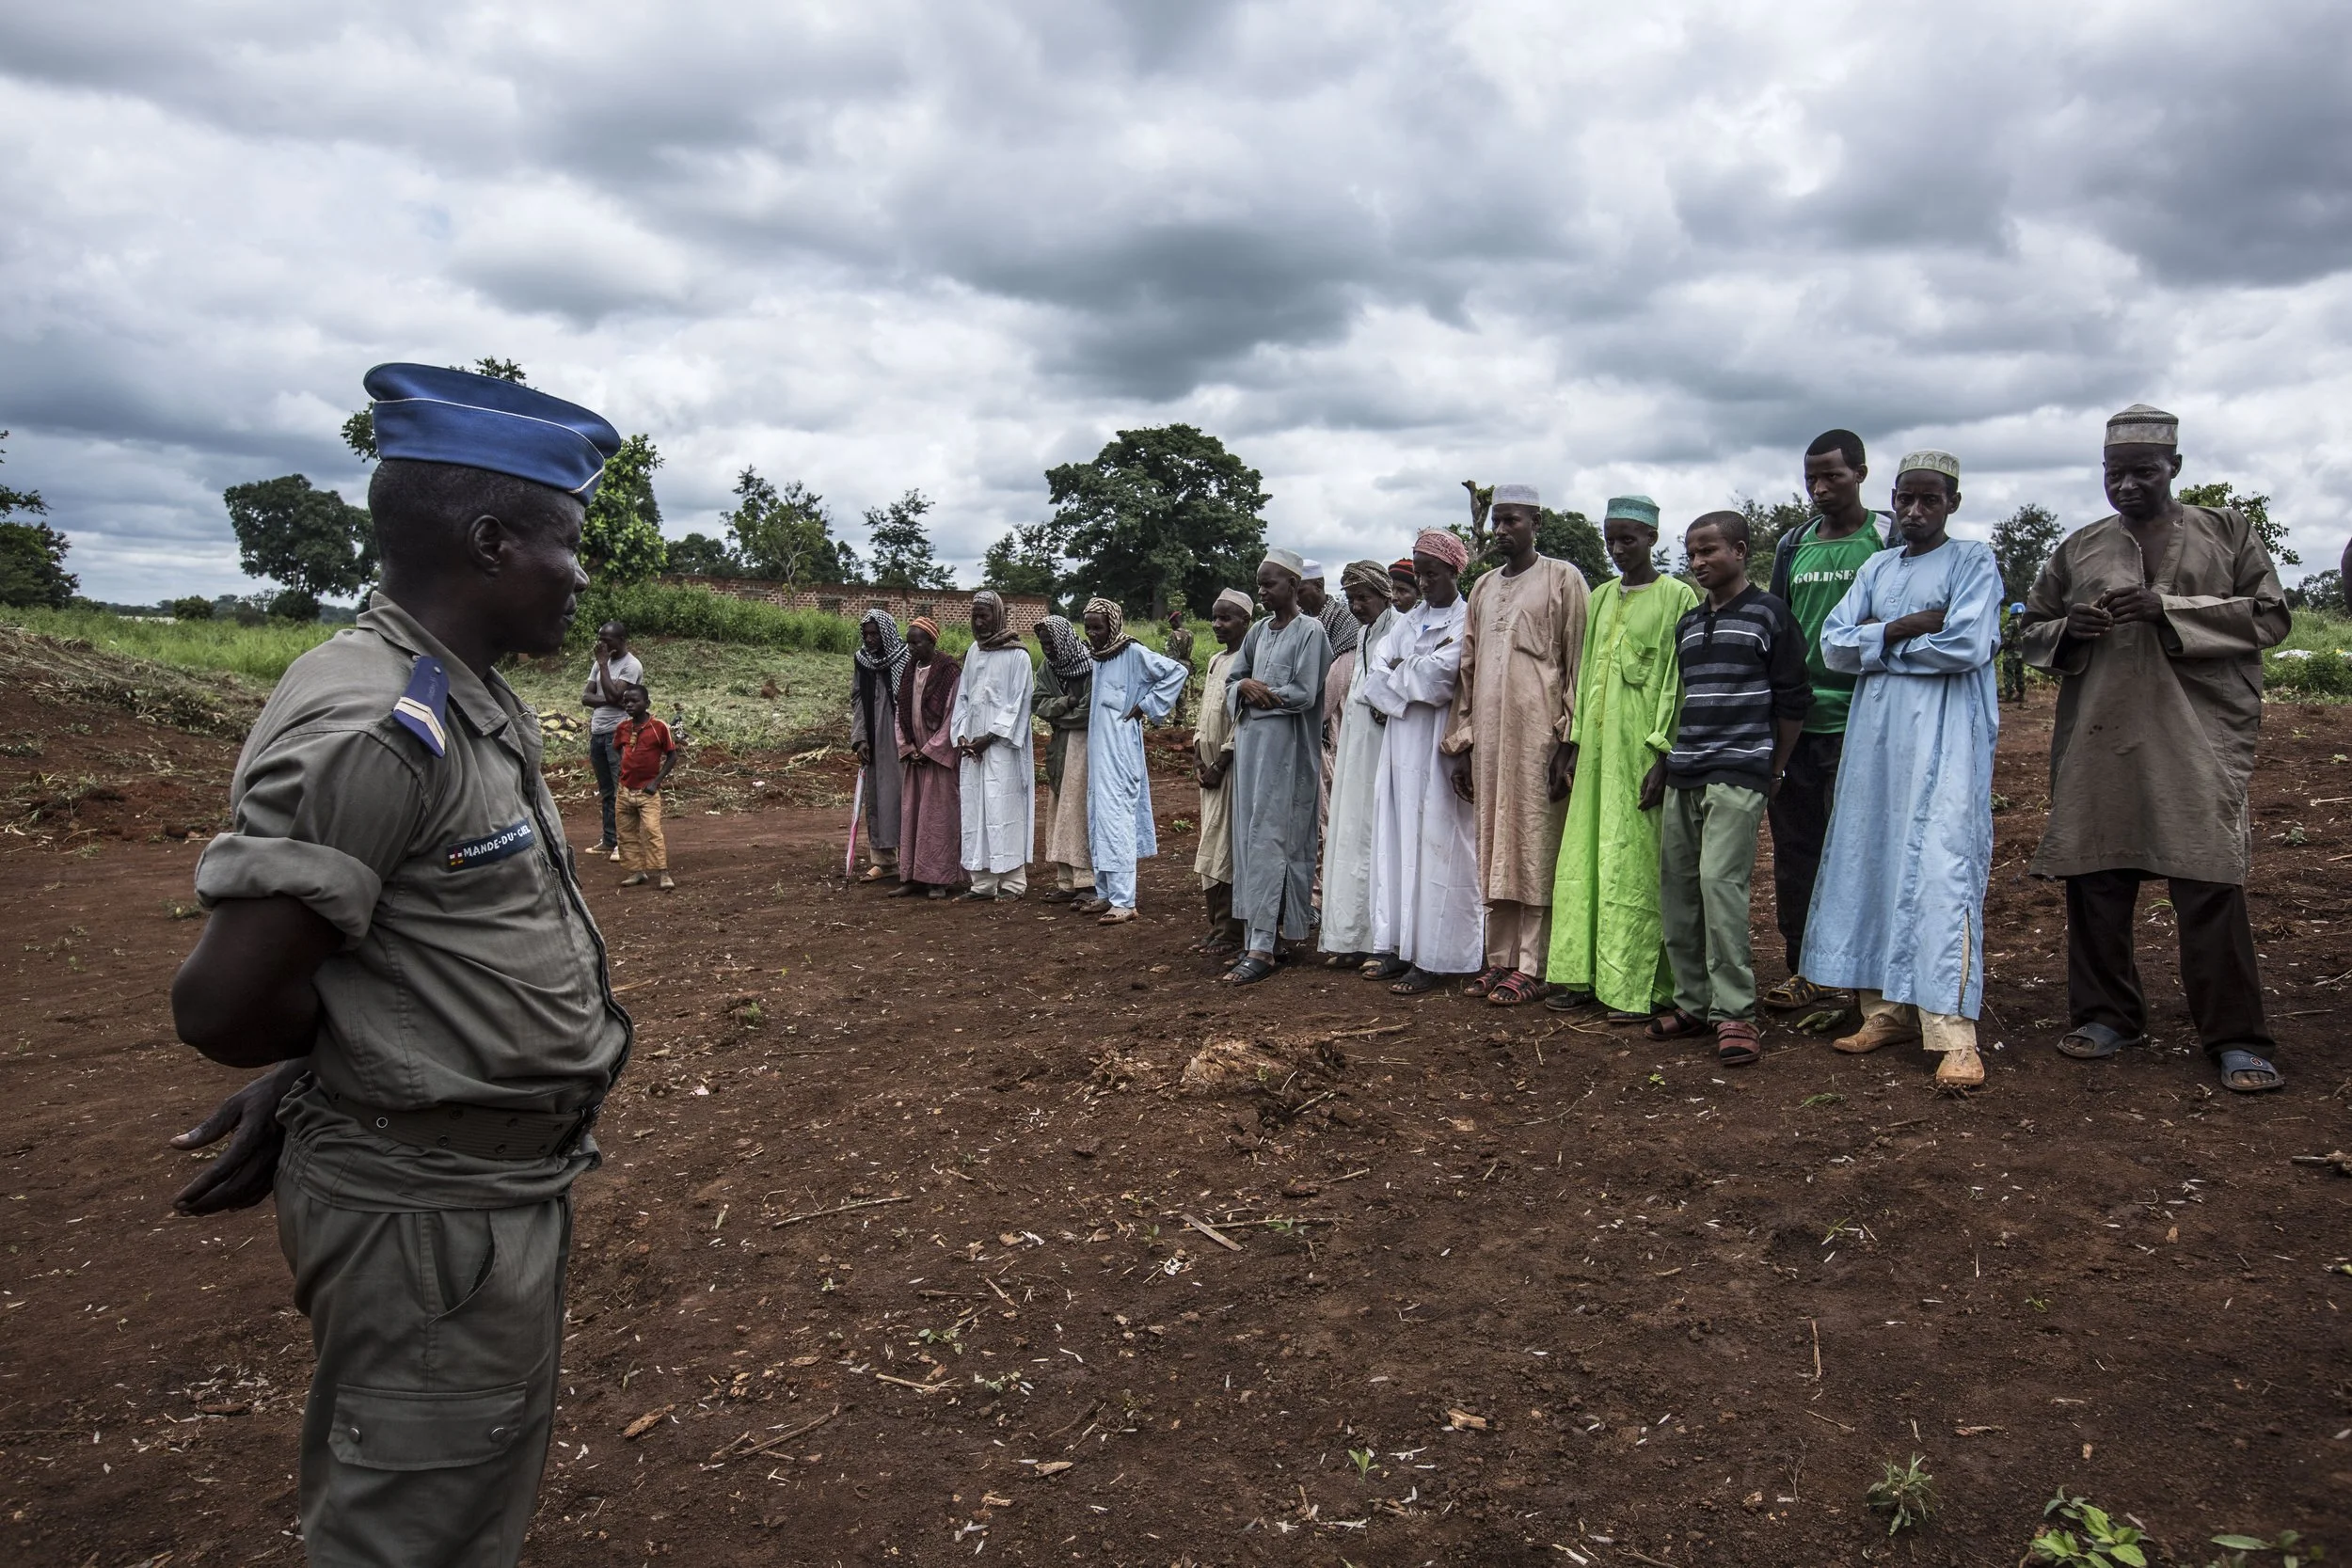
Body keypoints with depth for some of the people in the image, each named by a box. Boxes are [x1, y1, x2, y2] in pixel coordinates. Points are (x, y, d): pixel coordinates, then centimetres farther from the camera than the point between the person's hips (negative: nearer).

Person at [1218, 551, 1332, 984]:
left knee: (1268, 841, -12)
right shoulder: (1258, 632, 15)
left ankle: (1263, 947, -14)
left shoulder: (1310, 631, -4)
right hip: (1250, 741, 7)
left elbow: (1305, 694, -13)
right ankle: (1254, 933, 12)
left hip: (1285, 747, -7)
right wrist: (1245, 687, -8)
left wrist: (1260, 692, -3)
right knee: (1248, 839, 6)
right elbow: (1231, 681, 14)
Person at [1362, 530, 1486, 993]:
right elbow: (1375, 674, 8)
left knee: (1436, 843, -6)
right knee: (1398, 840, 6)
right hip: (1402, 743, 7)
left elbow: (1441, 675, -16)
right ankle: (1400, 945, 11)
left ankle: (1434, 958, -3)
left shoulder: (1467, 620, -3)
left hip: (1441, 745, -7)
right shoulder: (1408, 621, 17)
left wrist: (1399, 673, 0)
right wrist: (1419, 673, -8)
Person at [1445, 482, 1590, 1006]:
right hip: (1488, 736, 6)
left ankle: (1532, 967, 1)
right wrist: (1462, 743, 12)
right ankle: (1499, 959, 14)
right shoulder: (1483, 588, 18)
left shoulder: (1562, 579, 1)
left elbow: (1578, 664, -4)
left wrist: (1568, 741, -11)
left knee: (1535, 846, -4)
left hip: (1538, 733, -6)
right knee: (1494, 849, 7)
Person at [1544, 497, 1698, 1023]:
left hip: (1644, 748, -6)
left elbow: (1681, 680, -8)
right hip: (1598, 747, 7)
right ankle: (1582, 975, 13)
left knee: (1635, 862, -5)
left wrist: (1663, 752, -14)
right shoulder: (1601, 597, 16)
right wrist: (1577, 743, 12)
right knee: (1584, 857, 6)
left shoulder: (1677, 596, -3)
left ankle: (1640, 987, 2)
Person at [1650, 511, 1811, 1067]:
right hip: (1683, 778, 7)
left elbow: (1794, 699, -1)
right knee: (1676, 888, 5)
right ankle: (1693, 1003, 16)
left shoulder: (1768, 615, -2)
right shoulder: (1688, 622, 17)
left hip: (1738, 776, -7)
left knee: (1720, 883, -15)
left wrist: (1773, 772, 1)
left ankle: (1734, 1013, -9)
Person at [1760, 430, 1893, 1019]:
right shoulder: (1793, 545, 15)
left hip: (1855, 723, -5)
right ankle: (1802, 969, 17)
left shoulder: (1889, 540, 0)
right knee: (1794, 848, 8)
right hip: (1793, 721, 5)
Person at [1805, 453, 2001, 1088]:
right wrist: (1906, 627, -8)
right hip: (1876, 732, 6)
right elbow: (1834, 644, 6)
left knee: (1941, 870, -14)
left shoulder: (1974, 561, 2)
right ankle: (1889, 1009, 14)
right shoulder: (1877, 568, 18)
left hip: (1946, 735, -6)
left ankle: (1953, 1033, -16)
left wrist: (1878, 641, -3)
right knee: (1872, 863, 5)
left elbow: (1967, 646, -13)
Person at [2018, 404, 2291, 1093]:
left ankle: (2236, 1039, 1)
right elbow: (2031, 630, 19)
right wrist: (2067, 629, -5)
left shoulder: (2229, 533, 10)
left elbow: (2270, 615, 1)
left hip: (2199, 738, -2)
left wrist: (2166, 610, -12)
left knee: (2210, 882, -7)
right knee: (2095, 880, 4)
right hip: (2098, 739, 3)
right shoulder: (2079, 549, 15)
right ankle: (2106, 1015, 18)